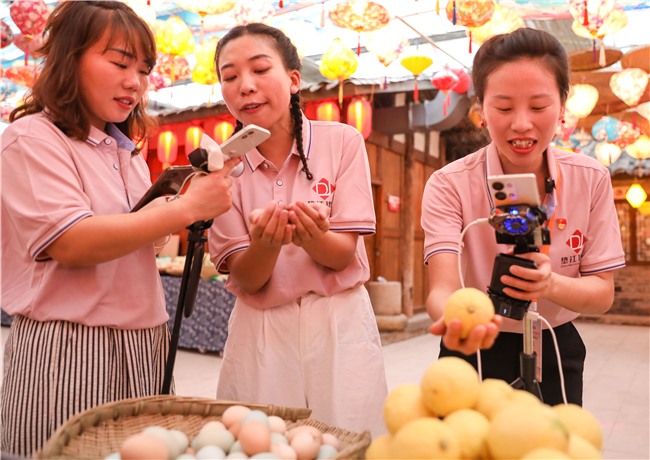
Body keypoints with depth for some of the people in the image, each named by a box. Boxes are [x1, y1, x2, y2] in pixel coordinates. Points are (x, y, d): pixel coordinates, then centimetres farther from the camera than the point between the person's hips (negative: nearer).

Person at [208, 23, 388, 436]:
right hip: (261, 329, 1)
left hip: (339, 324, 0)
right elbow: (247, 279, -6)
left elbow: (344, 254, -8)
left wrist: (310, 236, -30)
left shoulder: (342, 141, -6)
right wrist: (266, 243, -28)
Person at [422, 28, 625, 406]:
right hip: (477, 355, -2)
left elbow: (603, 292, -8)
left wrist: (551, 285, -31)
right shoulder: (449, 185, -18)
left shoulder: (592, 180, -9)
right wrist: (455, 319, -52)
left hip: (555, 355, 3)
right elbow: (444, 287, -28)